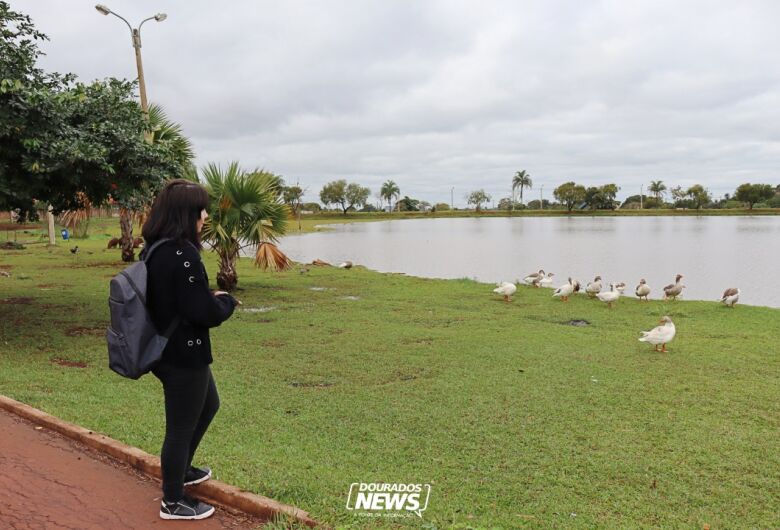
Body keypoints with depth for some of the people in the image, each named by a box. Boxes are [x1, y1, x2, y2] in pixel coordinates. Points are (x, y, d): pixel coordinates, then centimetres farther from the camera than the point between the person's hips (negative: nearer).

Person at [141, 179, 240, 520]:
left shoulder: (154, 249, 4)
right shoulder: (182, 254, -25)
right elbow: (204, 313, -25)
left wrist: (211, 298, 9)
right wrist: (227, 300, -6)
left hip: (168, 350, 10)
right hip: (184, 355, -10)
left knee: (208, 405, 29)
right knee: (181, 427, 8)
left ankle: (180, 470, 45)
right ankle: (173, 503, 27)